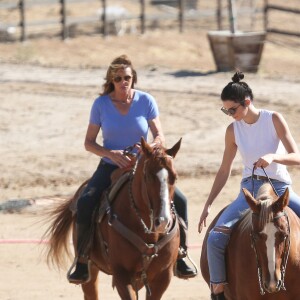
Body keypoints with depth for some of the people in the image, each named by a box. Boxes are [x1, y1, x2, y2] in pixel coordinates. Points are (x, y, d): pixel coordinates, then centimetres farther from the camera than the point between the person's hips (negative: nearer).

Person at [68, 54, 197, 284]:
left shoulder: (146, 101, -2)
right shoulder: (101, 104, -3)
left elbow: (160, 137, -2)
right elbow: (89, 143, -1)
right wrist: (112, 154, -19)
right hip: (111, 167, -1)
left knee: (178, 200, -18)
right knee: (85, 203, -27)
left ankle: (179, 255, -1)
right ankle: (82, 261, -14)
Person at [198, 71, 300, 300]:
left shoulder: (274, 120, -5)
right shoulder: (233, 130, 4)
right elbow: (224, 171, 12)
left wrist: (272, 157, -31)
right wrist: (208, 205, 8)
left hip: (280, 188, -1)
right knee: (215, 238, -21)